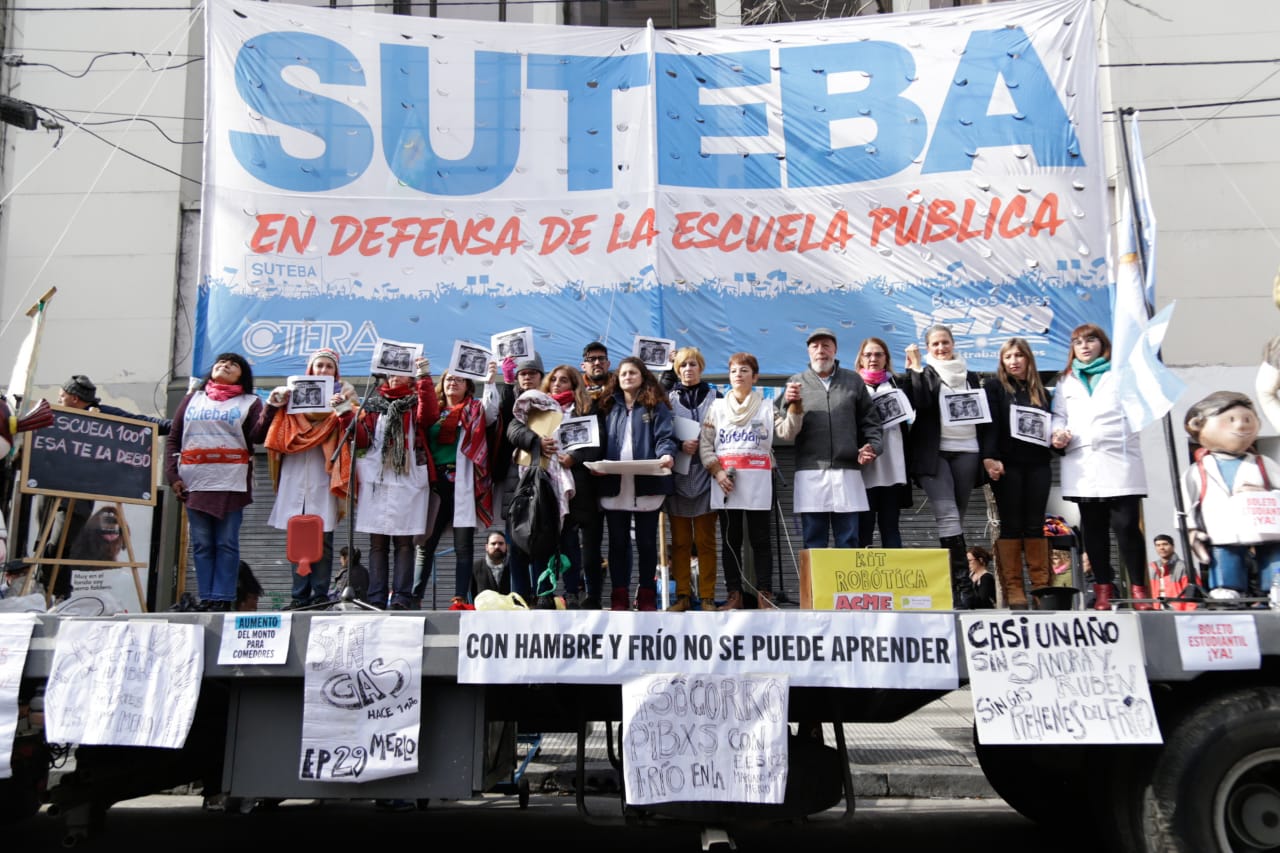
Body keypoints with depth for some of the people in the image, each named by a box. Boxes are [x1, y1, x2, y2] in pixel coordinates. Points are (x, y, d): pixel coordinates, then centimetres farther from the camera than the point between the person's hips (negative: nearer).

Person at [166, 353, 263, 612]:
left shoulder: (249, 402, 10)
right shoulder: (193, 398, 18)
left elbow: (257, 437, -5)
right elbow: (173, 438, 14)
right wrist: (172, 475, 2)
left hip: (231, 483, -3)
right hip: (194, 483, 3)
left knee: (226, 544, -3)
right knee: (201, 544, 3)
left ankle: (222, 600, -1)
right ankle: (206, 599, 7)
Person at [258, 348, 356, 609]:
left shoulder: (344, 392, 12)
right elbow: (269, 428, 10)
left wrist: (344, 409, -17)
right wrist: (275, 402, -6)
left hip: (324, 472, -2)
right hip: (295, 471, 2)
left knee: (323, 536, -4)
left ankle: (320, 595, 1)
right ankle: (299, 595, 5)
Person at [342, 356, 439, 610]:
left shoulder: (416, 401, 11)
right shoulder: (374, 403, 19)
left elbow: (430, 415, -13)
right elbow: (362, 438, 8)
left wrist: (424, 378, -19)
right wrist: (347, 416, -7)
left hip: (408, 481, -2)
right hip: (376, 480, 3)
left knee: (403, 541, -4)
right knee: (377, 542, 2)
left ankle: (401, 598, -4)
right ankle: (376, 599, 4)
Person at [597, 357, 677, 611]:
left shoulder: (656, 406, 6)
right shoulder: (610, 407, 16)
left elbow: (664, 437, -5)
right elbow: (601, 442, 14)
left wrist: (666, 454, -26)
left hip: (647, 484, -3)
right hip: (614, 485, 3)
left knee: (647, 542, 6)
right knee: (617, 542, 6)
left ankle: (647, 596, 14)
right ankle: (619, 597, 13)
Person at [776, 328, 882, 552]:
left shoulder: (854, 380, 13)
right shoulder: (796, 382, 10)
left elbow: (870, 420, 15)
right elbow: (785, 432, 4)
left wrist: (872, 446, -2)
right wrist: (791, 406, -13)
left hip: (848, 472, 1)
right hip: (811, 473, -1)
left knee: (848, 543, 5)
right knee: (814, 544, 3)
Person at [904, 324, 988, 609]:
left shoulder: (970, 377, 19)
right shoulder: (924, 374, 9)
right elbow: (920, 402, -12)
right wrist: (915, 367, -11)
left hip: (966, 451, 3)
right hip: (934, 452, -3)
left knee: (956, 517, 4)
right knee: (947, 516, -16)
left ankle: (957, 586, 9)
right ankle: (963, 585, -21)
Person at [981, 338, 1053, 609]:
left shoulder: (1041, 391, 17)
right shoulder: (995, 388, 5)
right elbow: (989, 425, -6)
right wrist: (989, 457, -19)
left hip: (1038, 465, 3)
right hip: (1007, 465, -3)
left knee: (1035, 523, 4)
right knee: (1011, 524, -3)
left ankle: (1042, 585, 9)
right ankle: (1013, 588, 0)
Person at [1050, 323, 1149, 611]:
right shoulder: (1065, 381, 22)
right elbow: (1059, 415, 17)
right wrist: (1058, 433, -1)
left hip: (1120, 462, -2)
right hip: (1082, 465, 3)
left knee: (1127, 525, -8)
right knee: (1093, 528, 4)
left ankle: (1139, 588, -1)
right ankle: (1103, 588, 9)